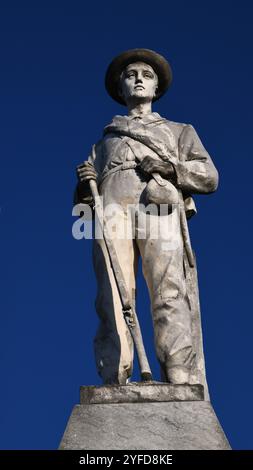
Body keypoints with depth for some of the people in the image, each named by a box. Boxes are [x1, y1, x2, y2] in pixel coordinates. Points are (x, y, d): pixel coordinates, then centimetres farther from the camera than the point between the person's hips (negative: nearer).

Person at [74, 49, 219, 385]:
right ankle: (115, 384, -31)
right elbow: (84, 200, 29)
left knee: (169, 294, -22)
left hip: (160, 207, -1)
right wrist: (84, 184, 4)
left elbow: (209, 177, 19)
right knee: (113, 298, -19)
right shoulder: (105, 141, 38)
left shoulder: (180, 131, 35)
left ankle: (179, 384, -34)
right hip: (112, 209, 2)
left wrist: (169, 166, 0)